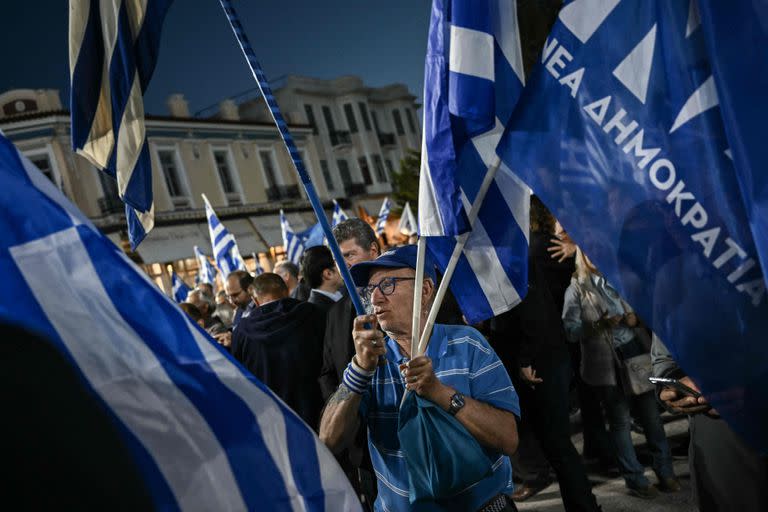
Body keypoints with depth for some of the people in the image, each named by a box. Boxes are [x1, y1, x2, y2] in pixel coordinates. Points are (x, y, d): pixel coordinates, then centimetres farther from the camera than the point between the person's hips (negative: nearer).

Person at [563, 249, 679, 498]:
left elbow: (632, 310, 21)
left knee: (650, 414, 5)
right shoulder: (576, 289, -2)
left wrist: (634, 317, -2)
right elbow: (570, 330, -8)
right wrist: (599, 324, -21)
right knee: (620, 421, 4)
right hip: (606, 362, -4)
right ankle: (635, 478, 13)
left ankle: (665, 471, 18)